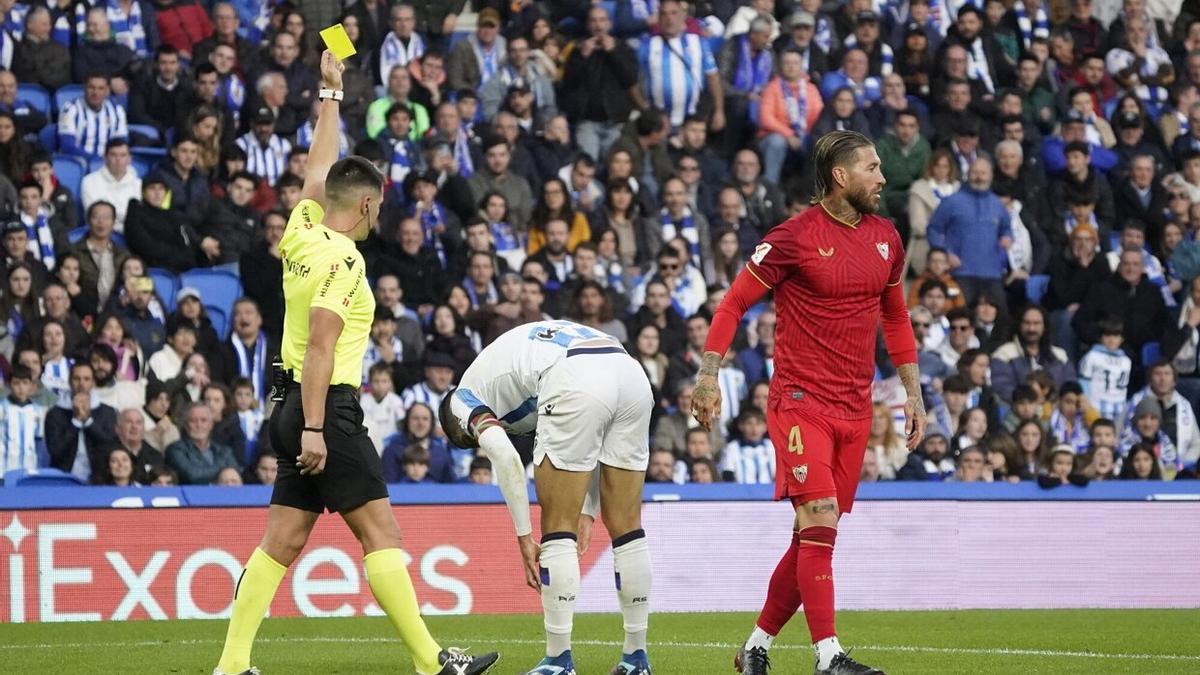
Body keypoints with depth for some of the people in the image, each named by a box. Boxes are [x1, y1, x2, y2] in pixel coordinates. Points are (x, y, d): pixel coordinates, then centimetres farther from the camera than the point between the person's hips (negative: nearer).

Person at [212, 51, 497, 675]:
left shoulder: (304, 234, 9)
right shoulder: (343, 259, -13)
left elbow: (320, 168, 27)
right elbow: (320, 345, -20)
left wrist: (331, 91, 36)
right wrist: (314, 428, -22)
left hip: (299, 409, 9)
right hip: (327, 408, -9)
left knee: (282, 541, 7)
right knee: (380, 533, -8)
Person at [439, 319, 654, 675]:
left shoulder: (464, 397, 20)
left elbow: (504, 455, 0)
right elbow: (594, 442, 33)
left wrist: (524, 535, 2)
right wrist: (587, 513, 28)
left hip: (576, 384, -7)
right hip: (631, 374, 7)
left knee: (557, 530, 6)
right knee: (626, 526, 15)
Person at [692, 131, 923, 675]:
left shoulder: (886, 239, 11)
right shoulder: (795, 237, -8)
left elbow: (896, 319, 23)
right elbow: (734, 302, -3)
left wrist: (913, 395, 19)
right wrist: (708, 375, -11)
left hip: (855, 408, 6)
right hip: (800, 401, -6)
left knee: (816, 536, 6)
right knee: (819, 521, -16)